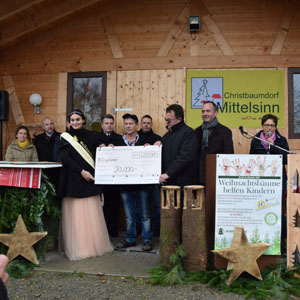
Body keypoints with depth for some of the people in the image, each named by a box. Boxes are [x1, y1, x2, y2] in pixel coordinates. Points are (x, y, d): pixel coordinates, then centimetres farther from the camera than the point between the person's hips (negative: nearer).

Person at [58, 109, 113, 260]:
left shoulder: (90, 135, 12)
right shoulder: (65, 137, 3)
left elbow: (96, 155, 13)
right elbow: (65, 158, -6)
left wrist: (92, 172, -4)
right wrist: (81, 171, -15)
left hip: (90, 178, 3)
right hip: (73, 179, -3)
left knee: (92, 213, 3)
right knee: (76, 214, -2)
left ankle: (94, 243, 13)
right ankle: (77, 247, 6)